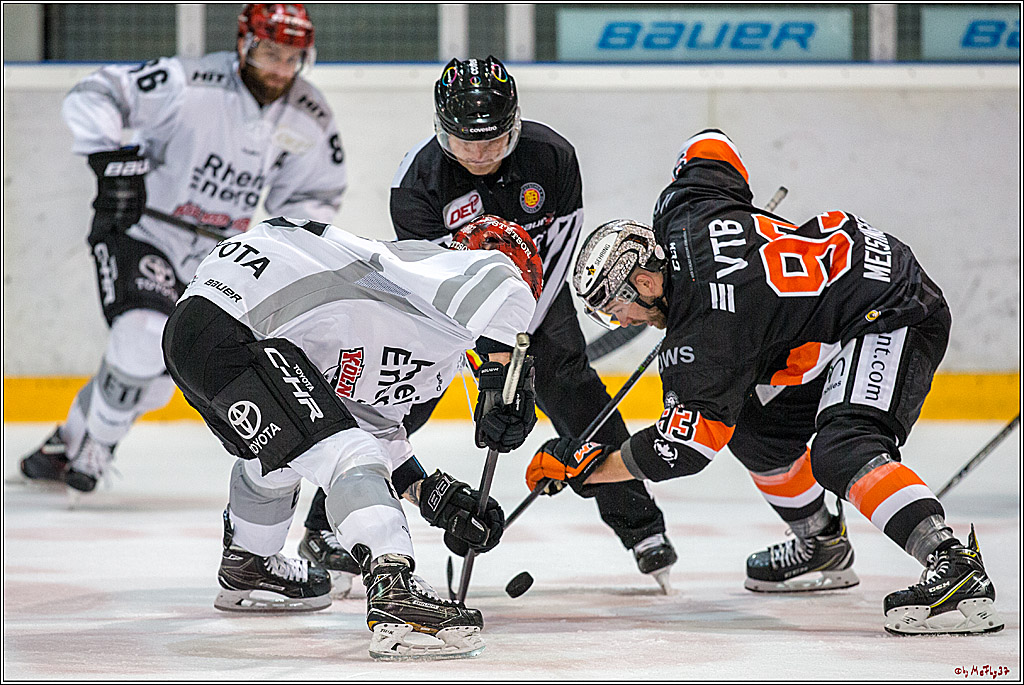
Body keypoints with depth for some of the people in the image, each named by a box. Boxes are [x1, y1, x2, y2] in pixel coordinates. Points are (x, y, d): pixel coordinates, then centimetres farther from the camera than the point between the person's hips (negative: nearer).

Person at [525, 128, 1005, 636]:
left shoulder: (706, 332, -24)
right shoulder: (681, 212, -1)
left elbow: (687, 445, -23)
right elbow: (711, 147, 20)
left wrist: (590, 466, -15)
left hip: (894, 319, -11)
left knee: (843, 452, -30)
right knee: (756, 427, 17)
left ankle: (957, 568, -43)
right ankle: (821, 545, 34)